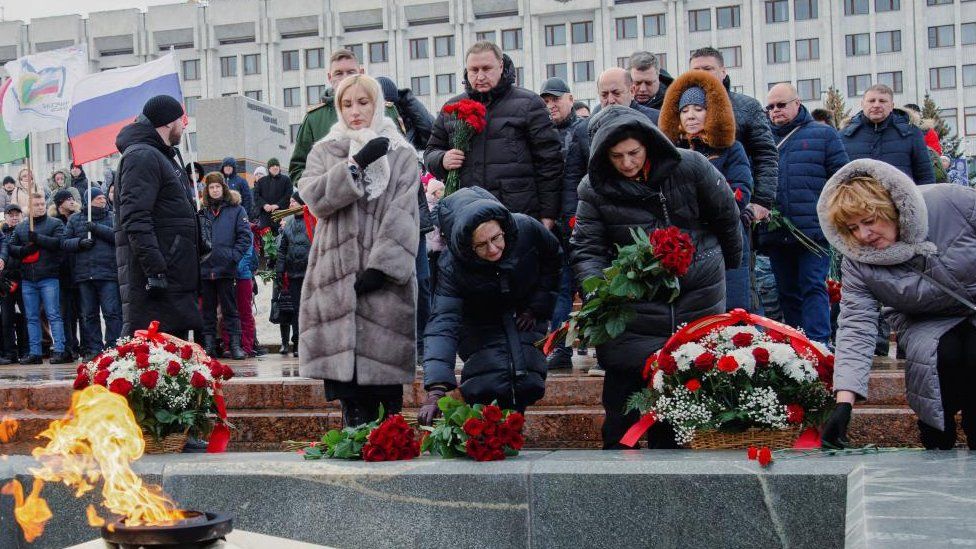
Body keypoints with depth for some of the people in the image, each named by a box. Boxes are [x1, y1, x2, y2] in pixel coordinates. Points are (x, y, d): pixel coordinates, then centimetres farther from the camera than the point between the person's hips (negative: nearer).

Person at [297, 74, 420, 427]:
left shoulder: (401, 155, 9)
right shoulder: (324, 152, 16)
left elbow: (404, 216, -2)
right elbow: (314, 196, -3)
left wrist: (383, 264, -14)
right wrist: (357, 163, -12)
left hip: (383, 278, -2)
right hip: (338, 274, 2)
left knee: (384, 364, -5)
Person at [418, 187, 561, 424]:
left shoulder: (527, 229, -27)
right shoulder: (451, 266, -33)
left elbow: (553, 259, -3)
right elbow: (443, 323, -40)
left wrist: (537, 307, -5)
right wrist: (436, 390, -51)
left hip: (524, 316, 2)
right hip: (481, 324, -2)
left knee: (527, 383, -12)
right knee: (488, 386, -23)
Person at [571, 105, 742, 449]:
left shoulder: (688, 167, -10)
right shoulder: (595, 189, -7)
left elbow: (726, 215, 5)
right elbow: (586, 250, -9)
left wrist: (729, 264, 17)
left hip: (697, 295, 0)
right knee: (623, 380, -6)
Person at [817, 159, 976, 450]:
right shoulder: (858, 264, -19)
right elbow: (856, 328, -23)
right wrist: (843, 404, -33)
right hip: (926, 324, 1)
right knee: (941, 353, -31)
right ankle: (937, 442, -9)